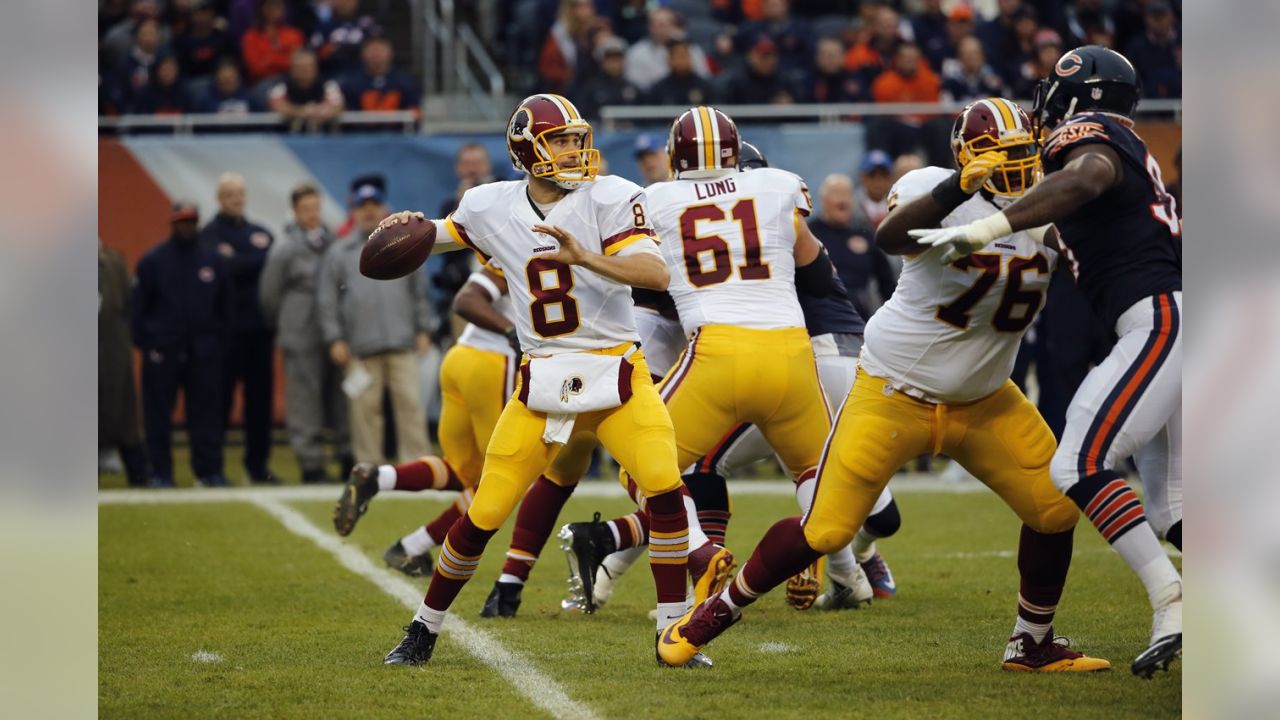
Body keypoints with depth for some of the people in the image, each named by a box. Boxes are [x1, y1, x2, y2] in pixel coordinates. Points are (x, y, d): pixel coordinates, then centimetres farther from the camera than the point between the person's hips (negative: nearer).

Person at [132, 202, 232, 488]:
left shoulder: (214, 261, 8)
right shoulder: (153, 261, 1)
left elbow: (225, 307, 12)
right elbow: (138, 306, 2)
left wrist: (221, 343, 6)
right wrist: (143, 342, -5)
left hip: (204, 352, 2)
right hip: (163, 349, -2)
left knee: (207, 411, 1)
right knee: (158, 413, 1)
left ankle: (209, 469, 6)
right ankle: (160, 472, 8)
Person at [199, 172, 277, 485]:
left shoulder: (260, 233, 17)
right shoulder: (210, 234, 0)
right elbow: (223, 269, -14)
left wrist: (239, 260, -3)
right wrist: (256, 258, -9)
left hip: (259, 326, 5)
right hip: (227, 327, -5)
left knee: (260, 395, 4)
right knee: (221, 394, -4)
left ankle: (257, 464, 11)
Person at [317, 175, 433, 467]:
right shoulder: (339, 253, 9)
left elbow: (419, 291, 16)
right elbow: (327, 300, 7)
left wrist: (423, 330, 8)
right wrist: (334, 340, -1)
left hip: (402, 344, 1)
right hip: (360, 348, -1)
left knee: (409, 402, -4)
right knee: (365, 407, -1)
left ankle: (417, 462, -3)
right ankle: (369, 465, 4)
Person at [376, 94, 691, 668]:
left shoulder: (608, 198, -8)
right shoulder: (491, 208, 2)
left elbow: (656, 274, -21)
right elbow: (443, 235, 24)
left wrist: (584, 256, -35)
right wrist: (410, 227, 1)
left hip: (616, 374, -2)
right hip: (542, 380, 2)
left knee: (664, 486, -21)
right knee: (484, 515, 0)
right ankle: (424, 628, 21)